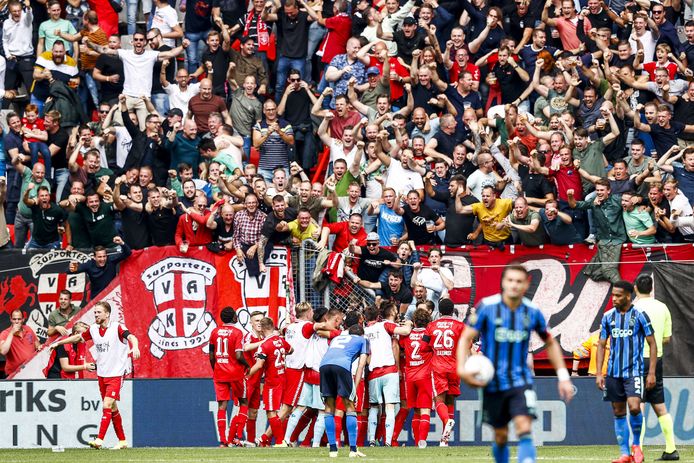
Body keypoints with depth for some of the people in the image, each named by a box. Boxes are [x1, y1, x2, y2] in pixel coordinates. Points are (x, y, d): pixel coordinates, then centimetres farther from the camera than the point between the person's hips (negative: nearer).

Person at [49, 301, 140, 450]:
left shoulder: (117, 327, -12)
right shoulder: (93, 329, 6)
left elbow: (131, 337, -28)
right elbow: (78, 337, 23)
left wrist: (135, 347, -50)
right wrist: (58, 343, 29)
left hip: (116, 374, -6)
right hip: (102, 374, 6)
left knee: (107, 405, -16)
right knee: (112, 409, 11)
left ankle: (99, 440, -19)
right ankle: (122, 440, 20)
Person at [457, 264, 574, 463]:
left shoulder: (532, 312, -1)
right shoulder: (486, 307, -7)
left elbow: (550, 343, 13)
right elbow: (466, 338, -5)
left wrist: (563, 377, 7)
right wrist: (462, 368, -21)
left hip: (521, 381, 0)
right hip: (493, 384, 0)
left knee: (524, 430, -19)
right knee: (501, 437, 7)